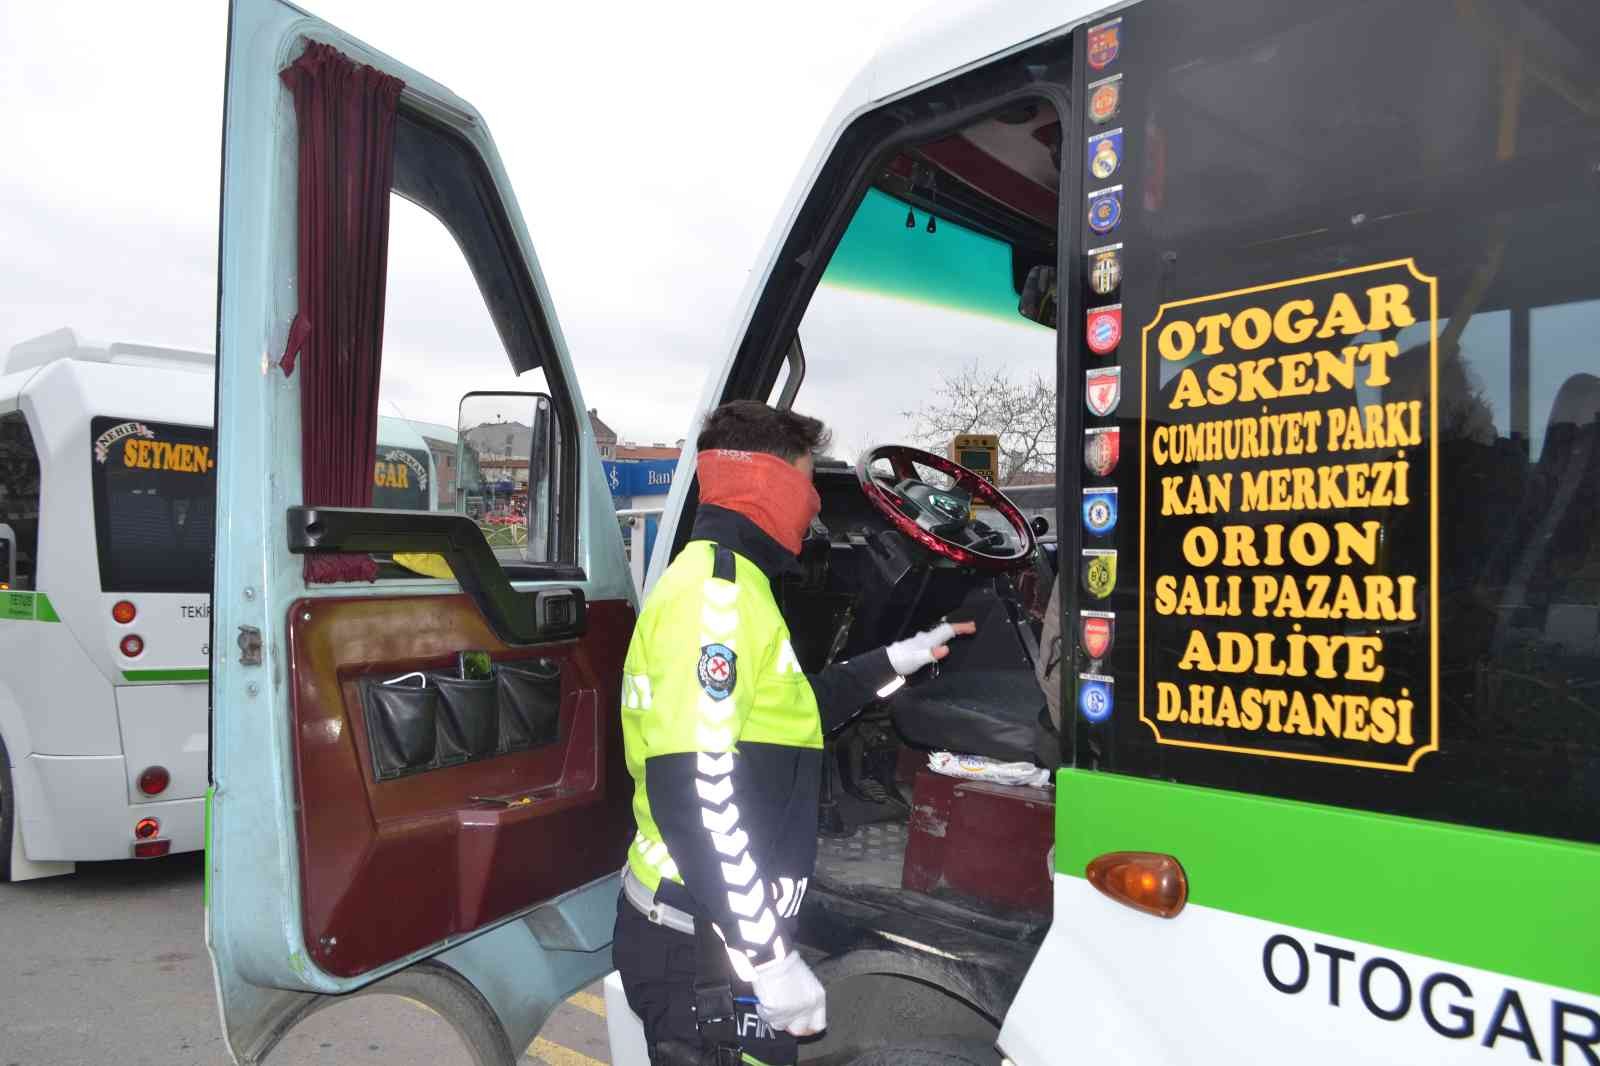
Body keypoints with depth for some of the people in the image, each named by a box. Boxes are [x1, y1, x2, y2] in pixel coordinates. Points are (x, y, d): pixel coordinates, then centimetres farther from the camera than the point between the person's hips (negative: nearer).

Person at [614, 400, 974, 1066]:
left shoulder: (720, 578, 15)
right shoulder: (717, 586, -18)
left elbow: (789, 710, 26)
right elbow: (694, 790, -26)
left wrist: (894, 662, 29)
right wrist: (770, 956, -23)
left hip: (714, 932, 10)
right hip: (704, 951, -10)